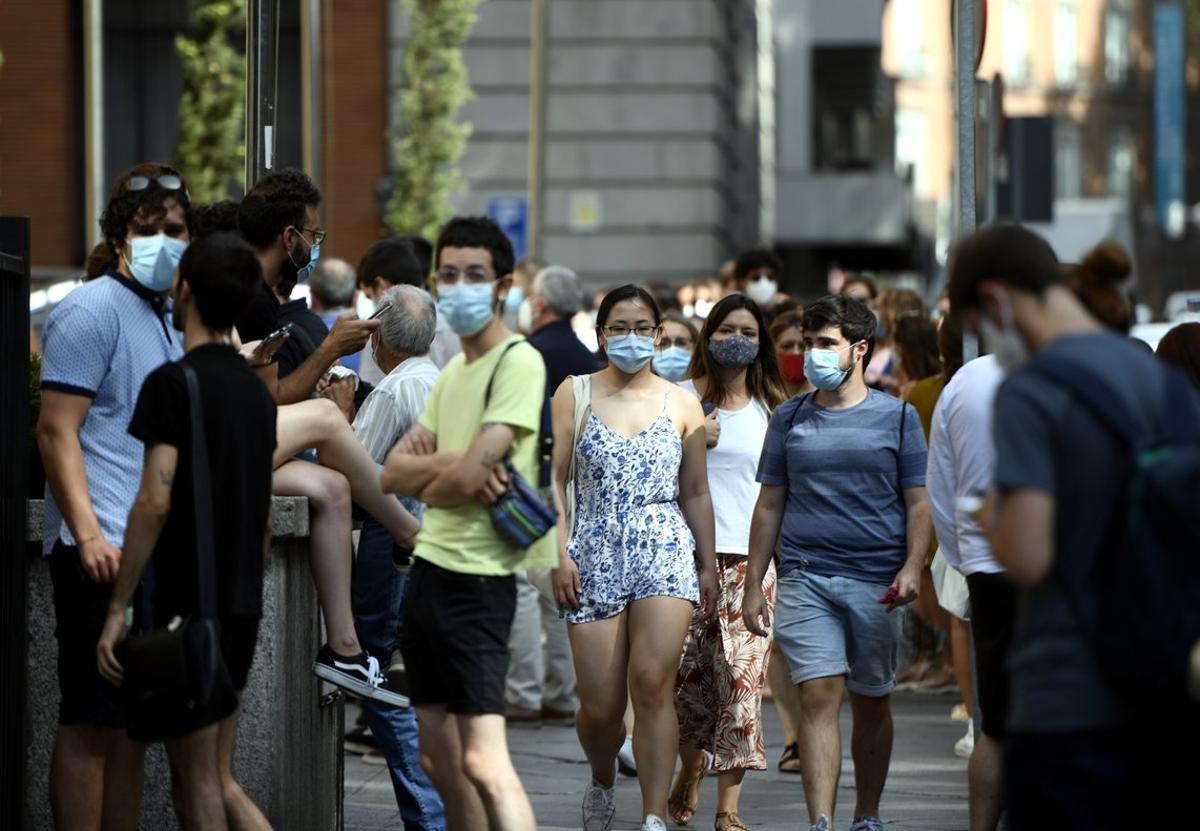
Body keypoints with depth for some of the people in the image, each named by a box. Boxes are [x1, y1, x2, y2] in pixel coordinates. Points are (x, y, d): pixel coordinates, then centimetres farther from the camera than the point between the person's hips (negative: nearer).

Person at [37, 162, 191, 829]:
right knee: (92, 720, -7)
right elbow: (56, 431, -15)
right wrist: (89, 535, -22)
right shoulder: (93, 310, -8)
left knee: (131, 720, 10)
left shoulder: (165, 321, 19)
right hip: (104, 550, -9)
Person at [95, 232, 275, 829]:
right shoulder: (256, 390, 12)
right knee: (221, 781, 14)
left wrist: (118, 609, -16)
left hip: (187, 603, -8)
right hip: (242, 608, 8)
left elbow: (155, 502, -20)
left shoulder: (172, 382, -12)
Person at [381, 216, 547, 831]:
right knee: (441, 761, 11)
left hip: (477, 577, -9)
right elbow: (394, 471, 9)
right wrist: (453, 464, -11)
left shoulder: (519, 362, -11)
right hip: (428, 568, 9)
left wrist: (425, 479, 3)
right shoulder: (453, 371, 17)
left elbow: (465, 478, -19)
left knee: (483, 762, -18)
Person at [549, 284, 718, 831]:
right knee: (600, 705, -1)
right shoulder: (574, 395, 6)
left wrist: (707, 566, 14)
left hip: (665, 551, 0)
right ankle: (602, 781, 32)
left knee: (653, 683, -18)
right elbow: (554, 480, 3)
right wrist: (560, 555, -6)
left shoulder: (682, 405, 11)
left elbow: (696, 493, 16)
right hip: (595, 555, 0)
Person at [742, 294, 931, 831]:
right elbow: (769, 505, 12)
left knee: (871, 703, 9)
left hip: (876, 583, 0)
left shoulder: (896, 417, 5)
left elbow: (918, 503, 4)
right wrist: (754, 584, 8)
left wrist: (912, 566, -11)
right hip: (805, 579, 0)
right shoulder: (790, 419, 10)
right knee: (819, 694, -12)